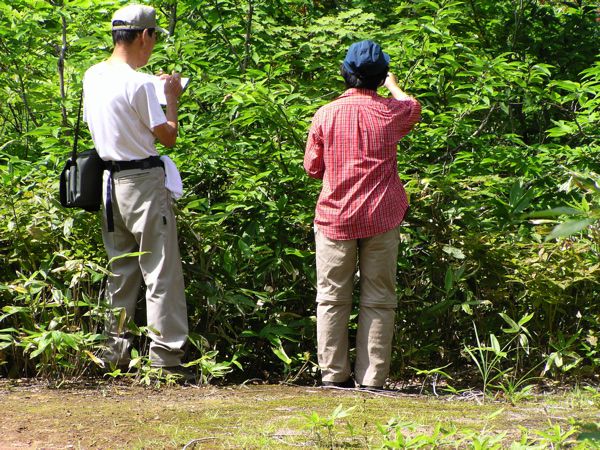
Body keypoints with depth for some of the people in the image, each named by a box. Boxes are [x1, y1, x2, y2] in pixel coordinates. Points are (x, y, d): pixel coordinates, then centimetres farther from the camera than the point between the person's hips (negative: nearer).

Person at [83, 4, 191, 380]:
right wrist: (172, 98, 2)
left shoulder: (92, 77, 6)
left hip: (110, 178, 8)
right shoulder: (139, 84, -17)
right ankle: (165, 354, -4)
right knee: (161, 271, -3)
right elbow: (169, 136, -13)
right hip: (143, 181, -8)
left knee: (121, 269, 15)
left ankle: (115, 350, 16)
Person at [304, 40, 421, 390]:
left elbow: (312, 167, 4)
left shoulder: (326, 114, -4)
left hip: (335, 217, 0)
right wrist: (393, 85, 40)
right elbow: (414, 107, 22)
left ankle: (334, 374, 10)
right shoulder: (392, 112, -3)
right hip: (382, 217, 0)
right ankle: (373, 379, 3)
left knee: (332, 299, 9)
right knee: (378, 300, 4)